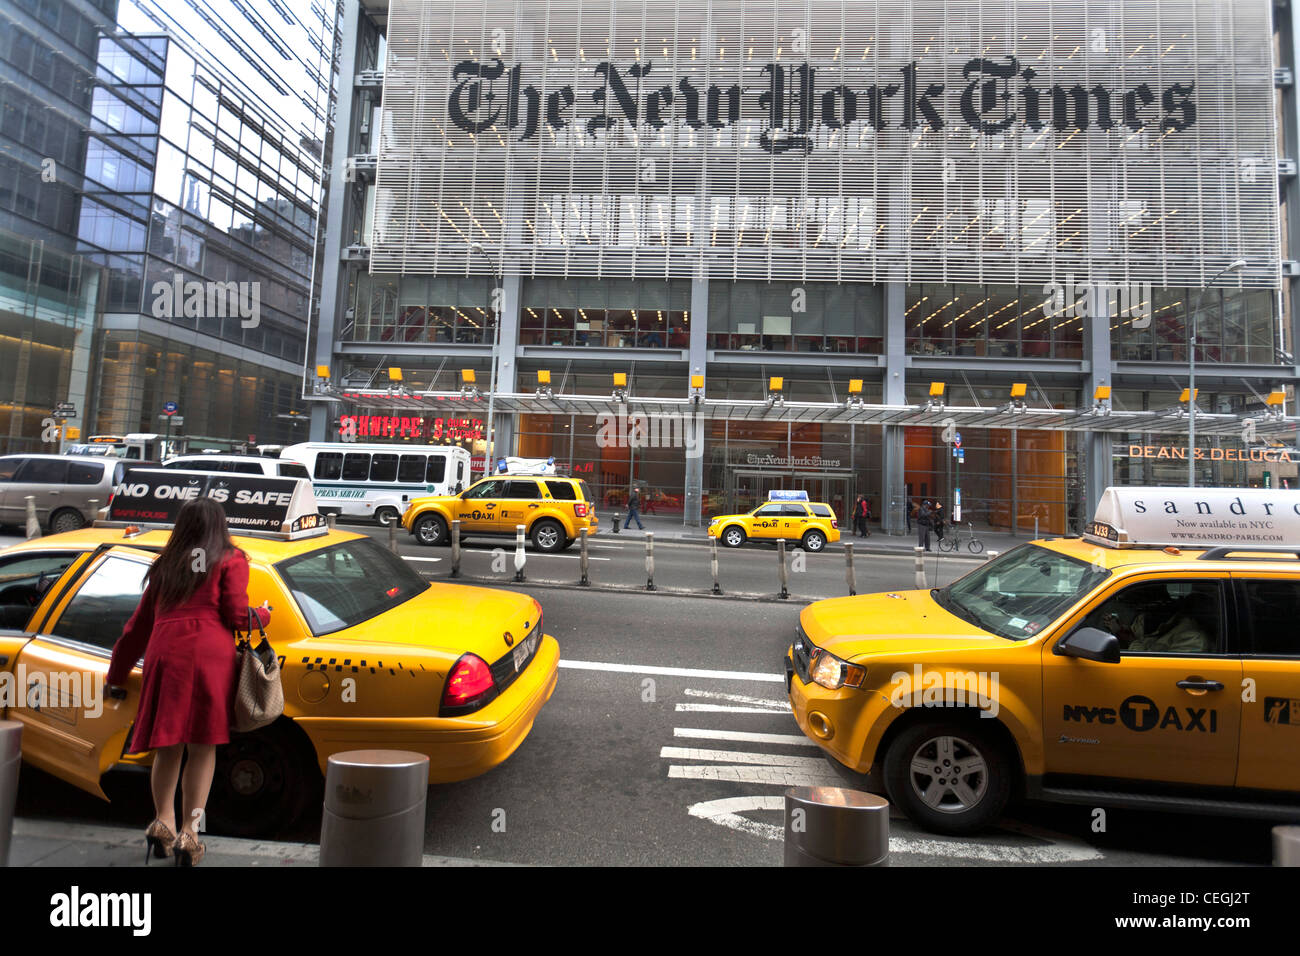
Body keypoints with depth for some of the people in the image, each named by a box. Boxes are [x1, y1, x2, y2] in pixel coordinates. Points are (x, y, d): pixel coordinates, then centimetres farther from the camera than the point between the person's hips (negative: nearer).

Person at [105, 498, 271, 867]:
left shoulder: (165, 565, 22)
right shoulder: (230, 559, 9)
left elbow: (139, 623, 27)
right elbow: (237, 616, 0)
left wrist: (117, 673, 37)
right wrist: (263, 614, 22)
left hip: (163, 654, 4)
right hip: (210, 654, -4)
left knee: (168, 745, 13)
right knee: (203, 746, 2)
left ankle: (162, 823, 11)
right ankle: (188, 834, 4)